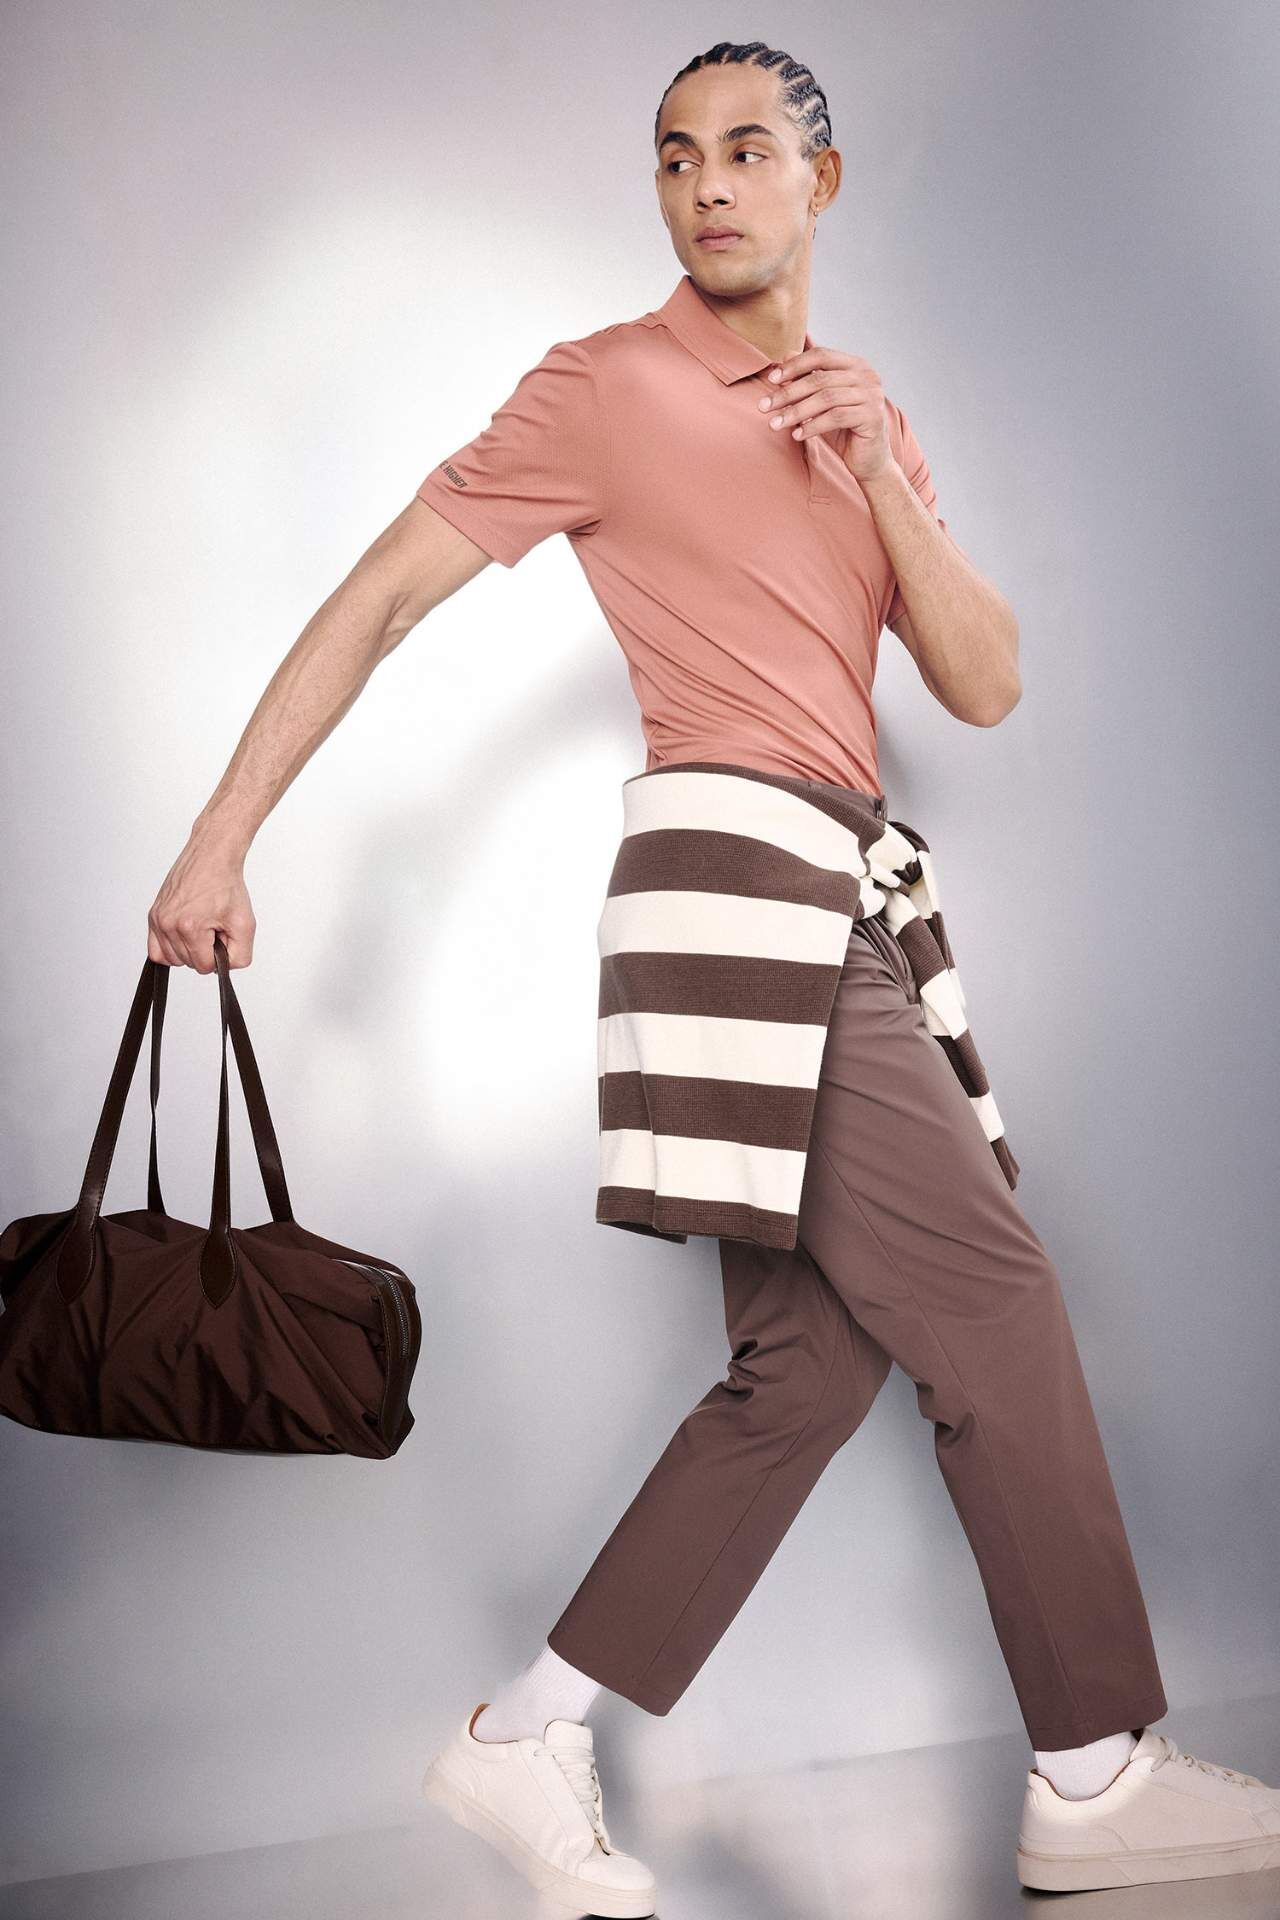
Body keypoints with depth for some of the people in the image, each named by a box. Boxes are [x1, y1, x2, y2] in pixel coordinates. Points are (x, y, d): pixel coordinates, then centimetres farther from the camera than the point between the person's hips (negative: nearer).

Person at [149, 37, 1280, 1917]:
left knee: (811, 1361, 4)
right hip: (738, 873, -8)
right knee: (993, 1301, -8)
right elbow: (379, 594, -2)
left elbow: (988, 685, 13)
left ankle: (527, 1741, 12)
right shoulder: (611, 387, 1)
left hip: (841, 903, 8)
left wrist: (879, 476, -1)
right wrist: (221, 839, -7)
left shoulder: (865, 408, 21)